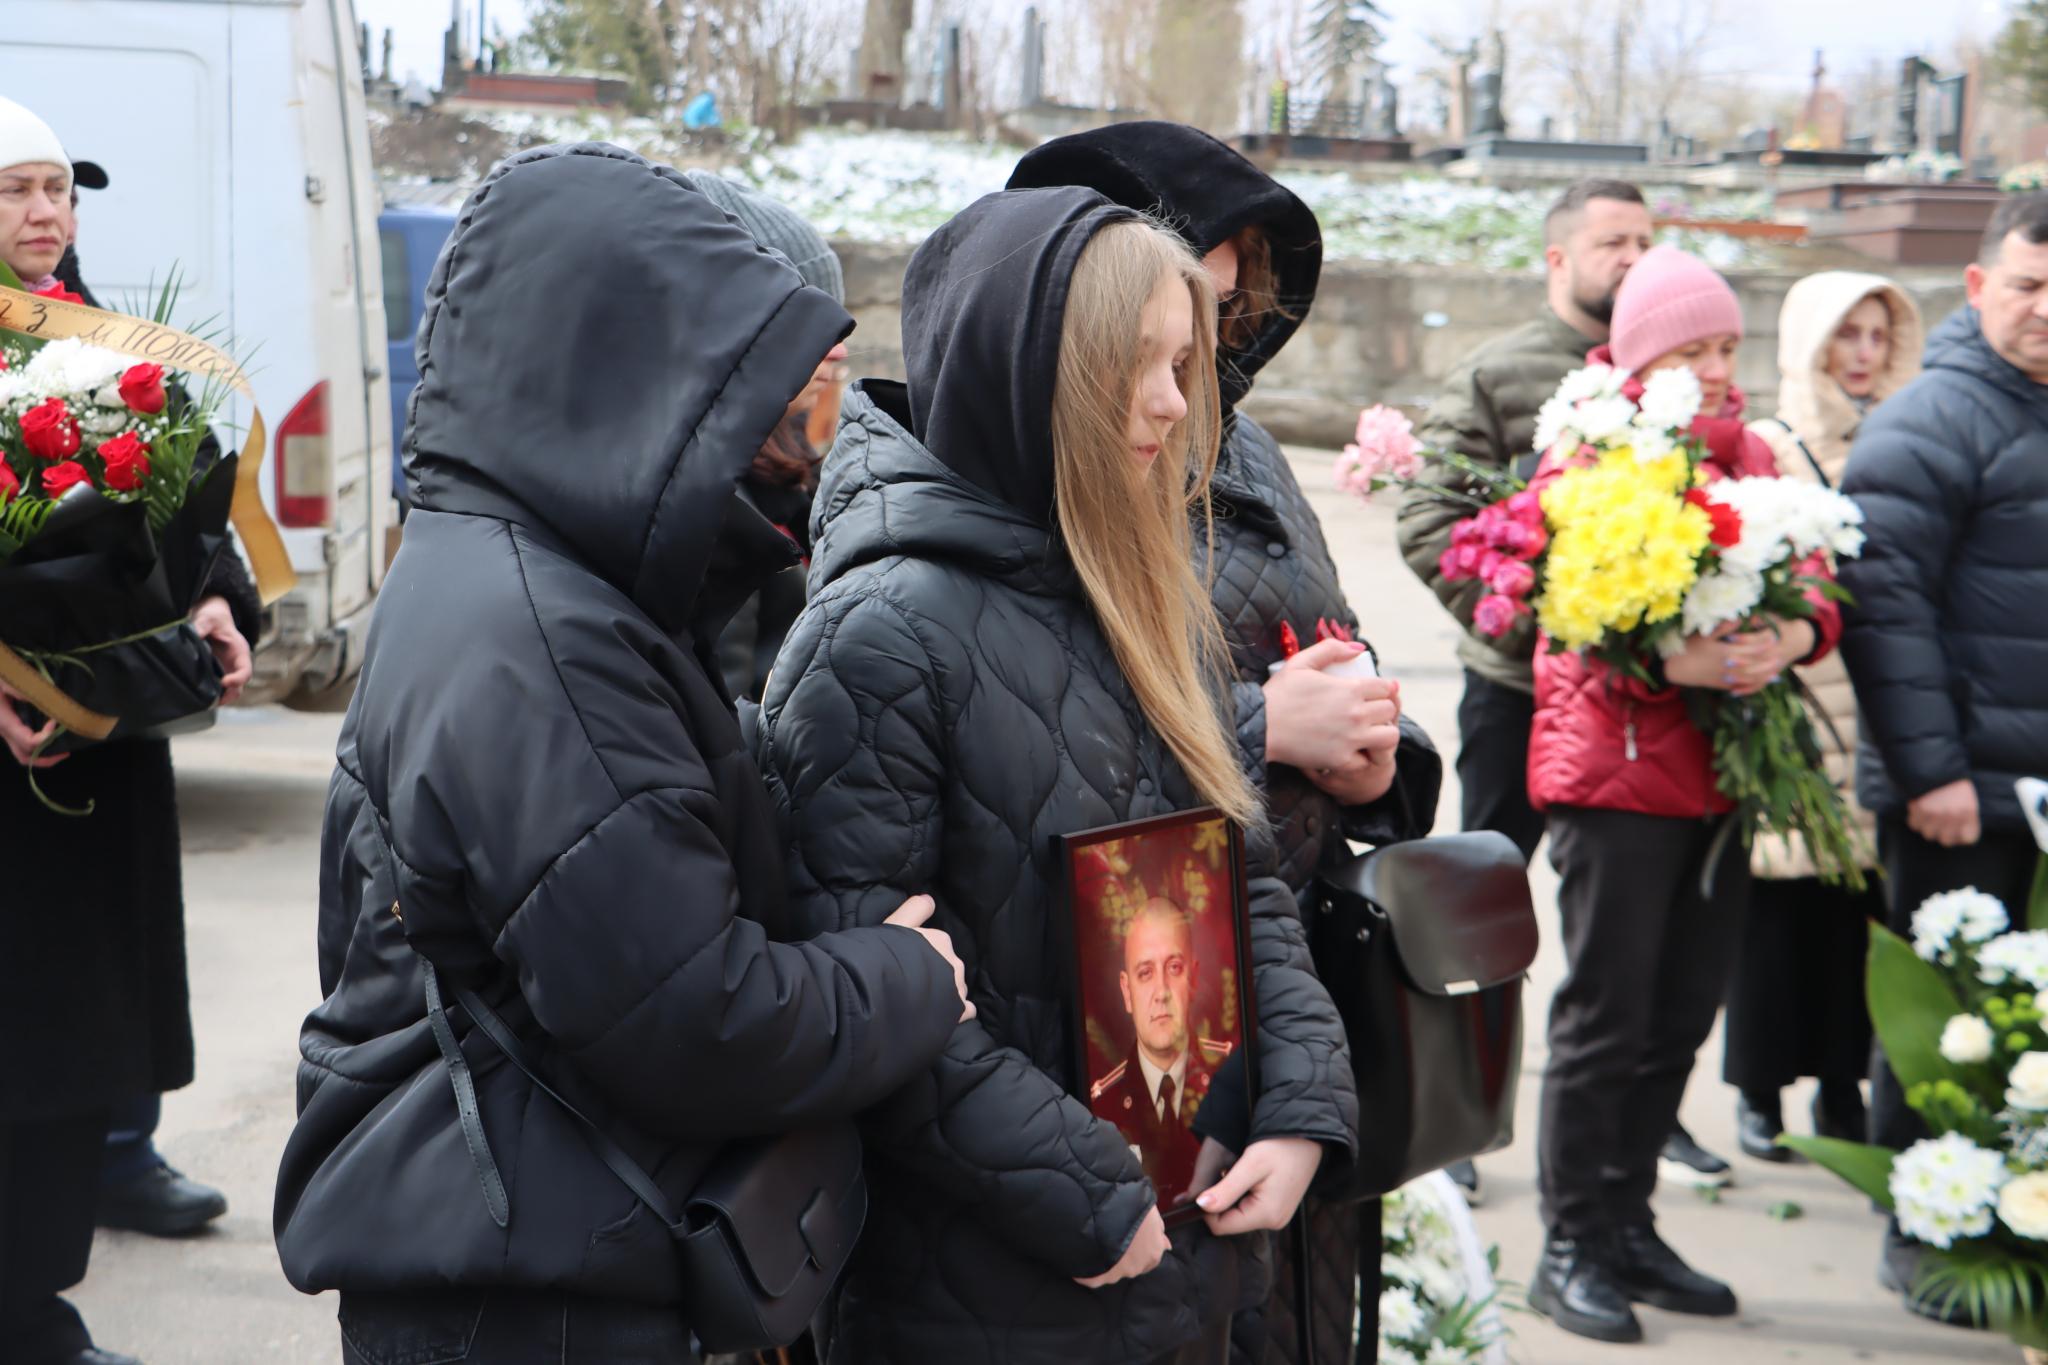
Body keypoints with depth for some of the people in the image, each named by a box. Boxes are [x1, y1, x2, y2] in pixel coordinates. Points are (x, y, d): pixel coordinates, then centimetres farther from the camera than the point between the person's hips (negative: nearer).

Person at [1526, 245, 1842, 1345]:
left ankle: (1628, 1226, 23)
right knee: (1605, 1017, -3)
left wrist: (1794, 635, -14)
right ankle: (1570, 1248, 7)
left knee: (1681, 1016, 11)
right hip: (1616, 770, -6)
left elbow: (1819, 589, 9)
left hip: (1724, 771, 6)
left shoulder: (1751, 456, 14)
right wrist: (1681, 662, -29)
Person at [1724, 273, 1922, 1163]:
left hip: (1876, 719, 4)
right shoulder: (1767, 448, -2)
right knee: (1780, 904, 0)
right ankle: (1760, 1091, 12)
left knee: (1860, 902, 6)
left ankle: (1842, 1084, 17)